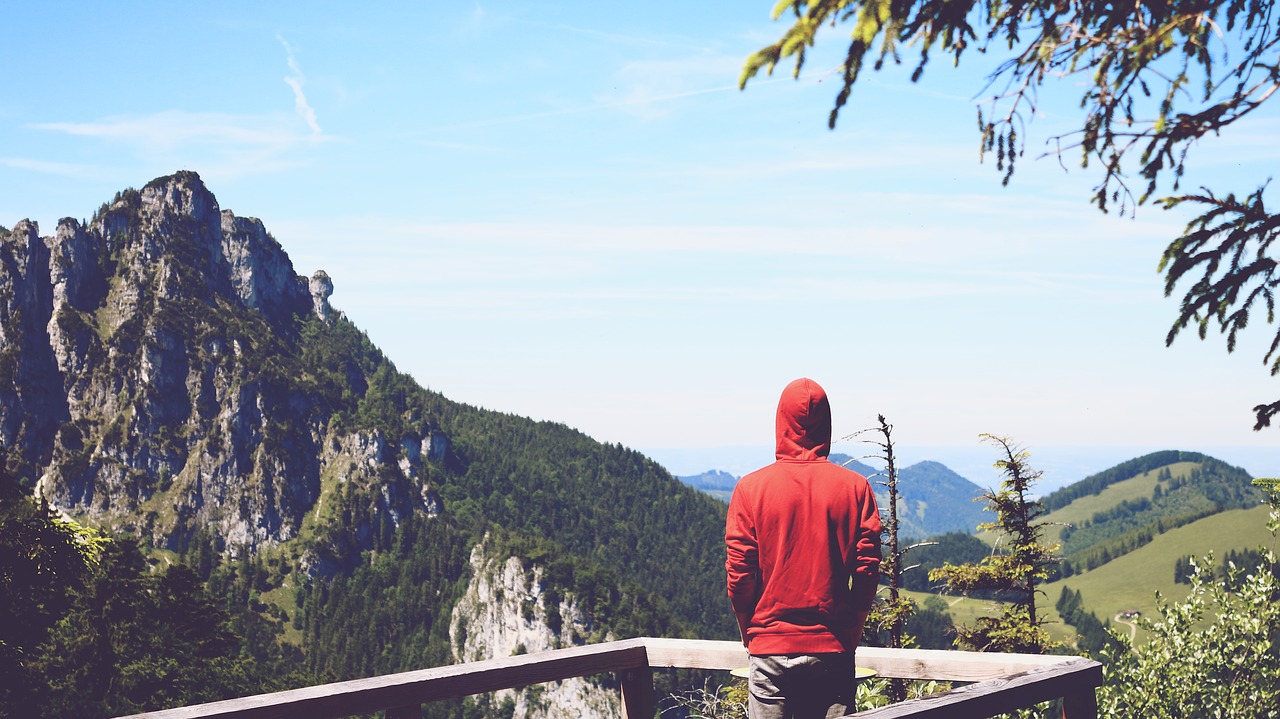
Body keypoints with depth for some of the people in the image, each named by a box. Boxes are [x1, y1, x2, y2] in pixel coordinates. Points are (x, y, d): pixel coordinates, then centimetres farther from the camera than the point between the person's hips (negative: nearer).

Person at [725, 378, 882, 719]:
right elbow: (868, 569, -2)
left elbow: (738, 572, -4)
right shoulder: (855, 487, -2)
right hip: (834, 650, 1)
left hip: (770, 651, -1)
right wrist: (851, 630, 11)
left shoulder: (751, 488, -4)